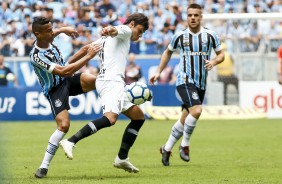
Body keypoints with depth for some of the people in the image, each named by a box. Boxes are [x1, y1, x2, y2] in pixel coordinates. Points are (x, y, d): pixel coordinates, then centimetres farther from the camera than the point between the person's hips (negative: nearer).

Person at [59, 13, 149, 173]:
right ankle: (71, 142, -41)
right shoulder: (125, 31, 4)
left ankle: (122, 158, 15)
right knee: (110, 118, -31)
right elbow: (117, 30, -20)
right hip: (112, 81, -10)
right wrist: (110, 30, -42)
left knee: (139, 117, 17)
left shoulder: (107, 39, 33)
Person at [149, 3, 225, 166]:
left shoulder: (210, 35, 1)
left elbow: (221, 54, 10)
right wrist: (159, 72, 15)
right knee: (196, 110, -26)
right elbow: (168, 52, 18)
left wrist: (214, 61, -13)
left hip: (201, 84, 3)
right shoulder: (180, 36, 0)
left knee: (185, 120, 8)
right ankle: (185, 145, -9)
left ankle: (167, 149, 24)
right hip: (185, 80, -3)